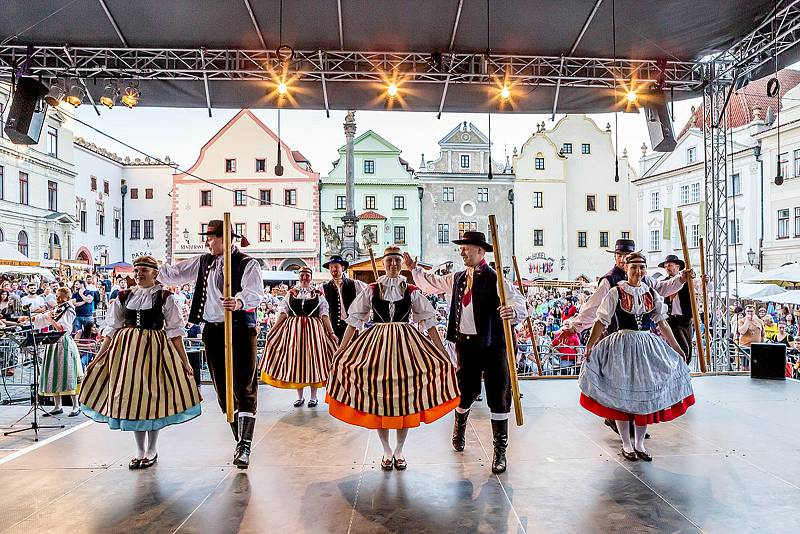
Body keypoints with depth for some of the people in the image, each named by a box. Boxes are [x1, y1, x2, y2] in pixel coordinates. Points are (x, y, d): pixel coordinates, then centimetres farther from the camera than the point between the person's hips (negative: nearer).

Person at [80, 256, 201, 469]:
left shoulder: (165, 297, -3)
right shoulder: (123, 297, 8)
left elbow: (174, 331, -4)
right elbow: (112, 330, 11)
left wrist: (184, 361, -8)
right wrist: (97, 358, 8)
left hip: (153, 349, -4)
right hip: (127, 349, 4)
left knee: (152, 396, 1)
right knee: (130, 396, 7)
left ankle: (152, 451, 18)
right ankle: (140, 451, 22)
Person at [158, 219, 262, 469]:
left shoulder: (247, 264, -6)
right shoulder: (204, 262, 14)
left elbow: (254, 292, -22)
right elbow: (174, 273, 21)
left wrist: (239, 302, -41)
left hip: (240, 330, -6)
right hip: (212, 331, 7)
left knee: (244, 387, -8)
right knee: (223, 389, 10)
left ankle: (245, 447, -5)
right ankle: (241, 441, 22)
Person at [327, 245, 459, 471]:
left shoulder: (412, 291, 2)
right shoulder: (371, 290, 2)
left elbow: (429, 322, 2)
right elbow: (353, 321, 4)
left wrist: (443, 354, -2)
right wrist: (341, 351, -1)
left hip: (406, 343, 0)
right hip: (376, 344, 0)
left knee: (405, 397, 4)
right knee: (378, 397, 3)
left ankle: (399, 450, 22)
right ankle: (387, 450, 21)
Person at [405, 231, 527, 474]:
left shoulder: (495, 279, -10)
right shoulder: (456, 278, 10)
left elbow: (519, 304, -20)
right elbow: (432, 283, 26)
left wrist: (513, 311, -42)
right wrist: (413, 268, 18)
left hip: (492, 345, -5)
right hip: (465, 343, 5)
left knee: (498, 397, 2)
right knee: (465, 391, 17)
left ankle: (500, 450, 16)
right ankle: (459, 427, 47)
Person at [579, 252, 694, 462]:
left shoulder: (651, 294, 5)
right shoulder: (616, 293, -6)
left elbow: (662, 323, 12)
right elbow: (601, 322, -6)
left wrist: (676, 348, 13)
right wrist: (589, 347, -10)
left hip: (648, 346, 4)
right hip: (622, 346, -4)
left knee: (646, 395, 8)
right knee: (622, 396, 3)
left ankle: (639, 444, 23)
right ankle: (626, 445, 19)